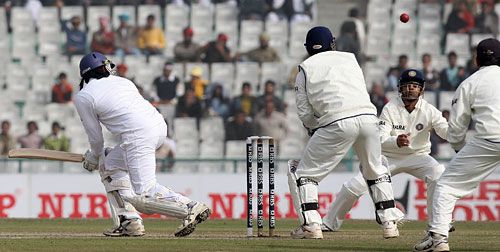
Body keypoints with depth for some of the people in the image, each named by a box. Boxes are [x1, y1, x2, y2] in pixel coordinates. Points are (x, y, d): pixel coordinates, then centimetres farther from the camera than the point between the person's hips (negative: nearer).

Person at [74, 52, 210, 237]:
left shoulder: (83, 98, 7)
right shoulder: (123, 82, 24)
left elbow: (96, 137, 12)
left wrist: (95, 157, 34)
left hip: (139, 135, -8)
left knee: (143, 196, -7)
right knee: (110, 164, 24)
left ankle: (191, 208, -20)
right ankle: (128, 222, 15)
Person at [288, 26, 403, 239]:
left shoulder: (306, 68, 16)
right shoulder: (349, 58, 25)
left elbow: (304, 112, 10)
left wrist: (316, 130, 26)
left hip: (337, 122, -4)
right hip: (368, 116, 4)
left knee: (303, 173, 7)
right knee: (375, 170, 25)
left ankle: (311, 224, -6)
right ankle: (389, 222, 18)